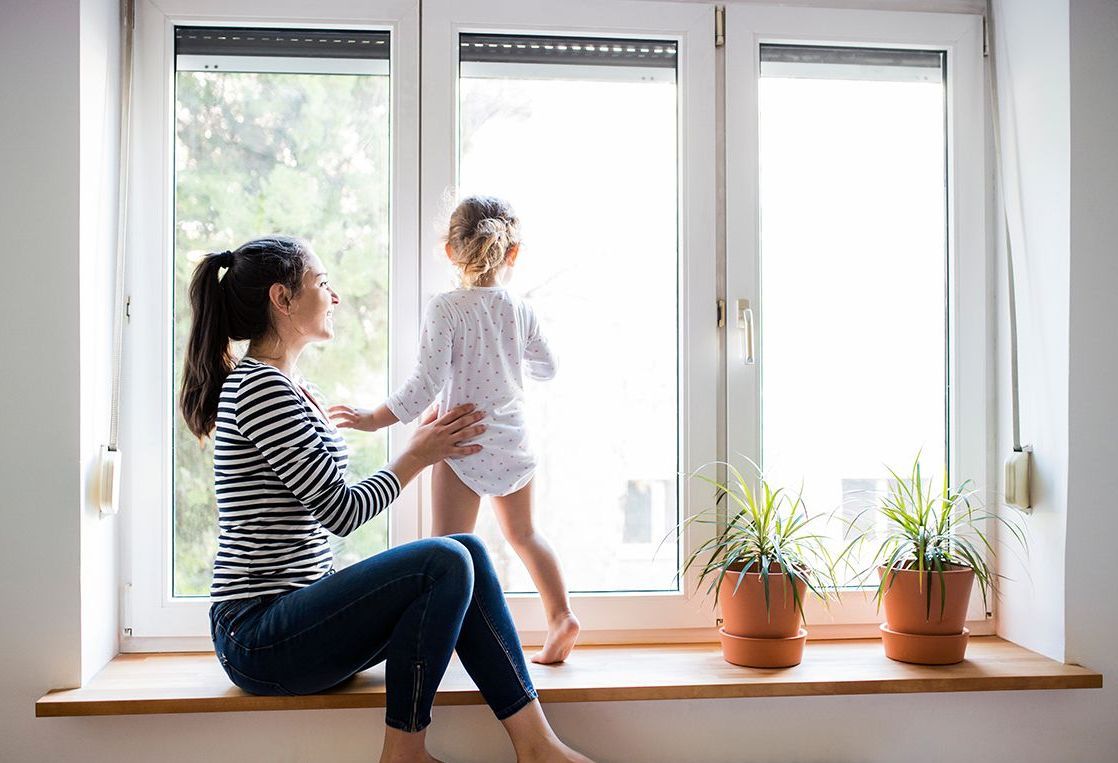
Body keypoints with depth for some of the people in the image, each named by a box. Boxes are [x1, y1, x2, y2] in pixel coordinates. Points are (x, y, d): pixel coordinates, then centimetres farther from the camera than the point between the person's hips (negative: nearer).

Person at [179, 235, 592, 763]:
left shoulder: (288, 390, 16)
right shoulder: (260, 388, -16)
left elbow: (328, 510, 15)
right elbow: (341, 512, -16)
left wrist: (425, 446, 10)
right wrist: (418, 456, -2)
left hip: (294, 609, 10)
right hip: (257, 636, -10)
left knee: (467, 553, -2)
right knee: (445, 562, -23)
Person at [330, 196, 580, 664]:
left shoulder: (445, 310, -13)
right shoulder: (521, 312, 1)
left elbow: (427, 384, -18)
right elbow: (546, 369, 14)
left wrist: (376, 419, -8)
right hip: (513, 441, 5)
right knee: (522, 533, 22)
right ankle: (560, 615, 21)